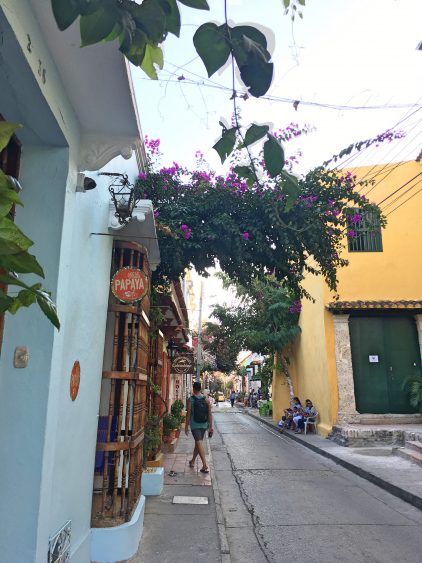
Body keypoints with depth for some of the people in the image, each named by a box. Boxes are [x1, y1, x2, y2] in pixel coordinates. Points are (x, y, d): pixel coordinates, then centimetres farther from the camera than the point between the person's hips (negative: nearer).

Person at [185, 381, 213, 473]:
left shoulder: (191, 399, -9)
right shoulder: (206, 399, 1)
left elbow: (188, 414, -10)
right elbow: (210, 414, 0)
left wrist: (186, 426, -1)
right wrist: (210, 427, 4)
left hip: (194, 425, -4)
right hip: (204, 425, 5)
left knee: (199, 443, -8)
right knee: (198, 443, 19)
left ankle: (205, 466, -17)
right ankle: (192, 461, 36)